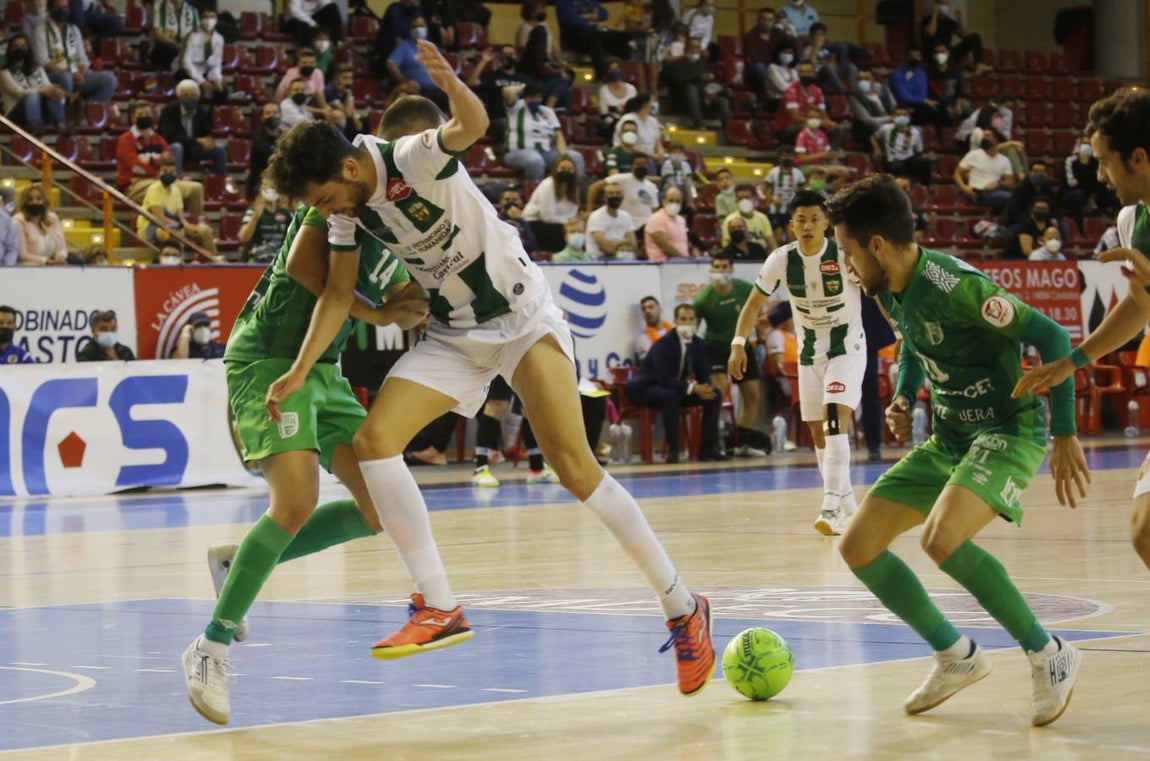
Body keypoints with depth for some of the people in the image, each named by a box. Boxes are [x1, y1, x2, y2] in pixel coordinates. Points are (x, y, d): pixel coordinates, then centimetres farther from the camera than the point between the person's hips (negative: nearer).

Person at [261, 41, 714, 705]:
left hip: (523, 317, -7)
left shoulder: (414, 158, -23)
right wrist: (298, 372, -5)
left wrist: (451, 84, -65)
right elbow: (338, 292, 5)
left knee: (575, 467, -14)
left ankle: (682, 607, -3)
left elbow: (473, 126, -43)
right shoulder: (348, 204, -2)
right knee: (375, 439, -12)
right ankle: (440, 608, -9)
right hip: (454, 334, 7)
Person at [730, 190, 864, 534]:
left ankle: (831, 507, -27)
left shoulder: (846, 254, -20)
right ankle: (847, 506, 23)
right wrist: (738, 344, -8)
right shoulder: (781, 260, -10)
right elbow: (755, 302, 1)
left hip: (847, 348, -5)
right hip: (810, 352, 5)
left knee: (835, 422, -21)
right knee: (818, 432, 8)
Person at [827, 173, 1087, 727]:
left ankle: (1047, 655, -15)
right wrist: (903, 399, 5)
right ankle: (958, 657, 18)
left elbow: (1050, 338, -24)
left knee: (940, 539, -33)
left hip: (1010, 432, -9)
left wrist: (1064, 434, -24)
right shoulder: (889, 292, 2)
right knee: (858, 548, 3)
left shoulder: (954, 287, -25)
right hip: (948, 437, 9)